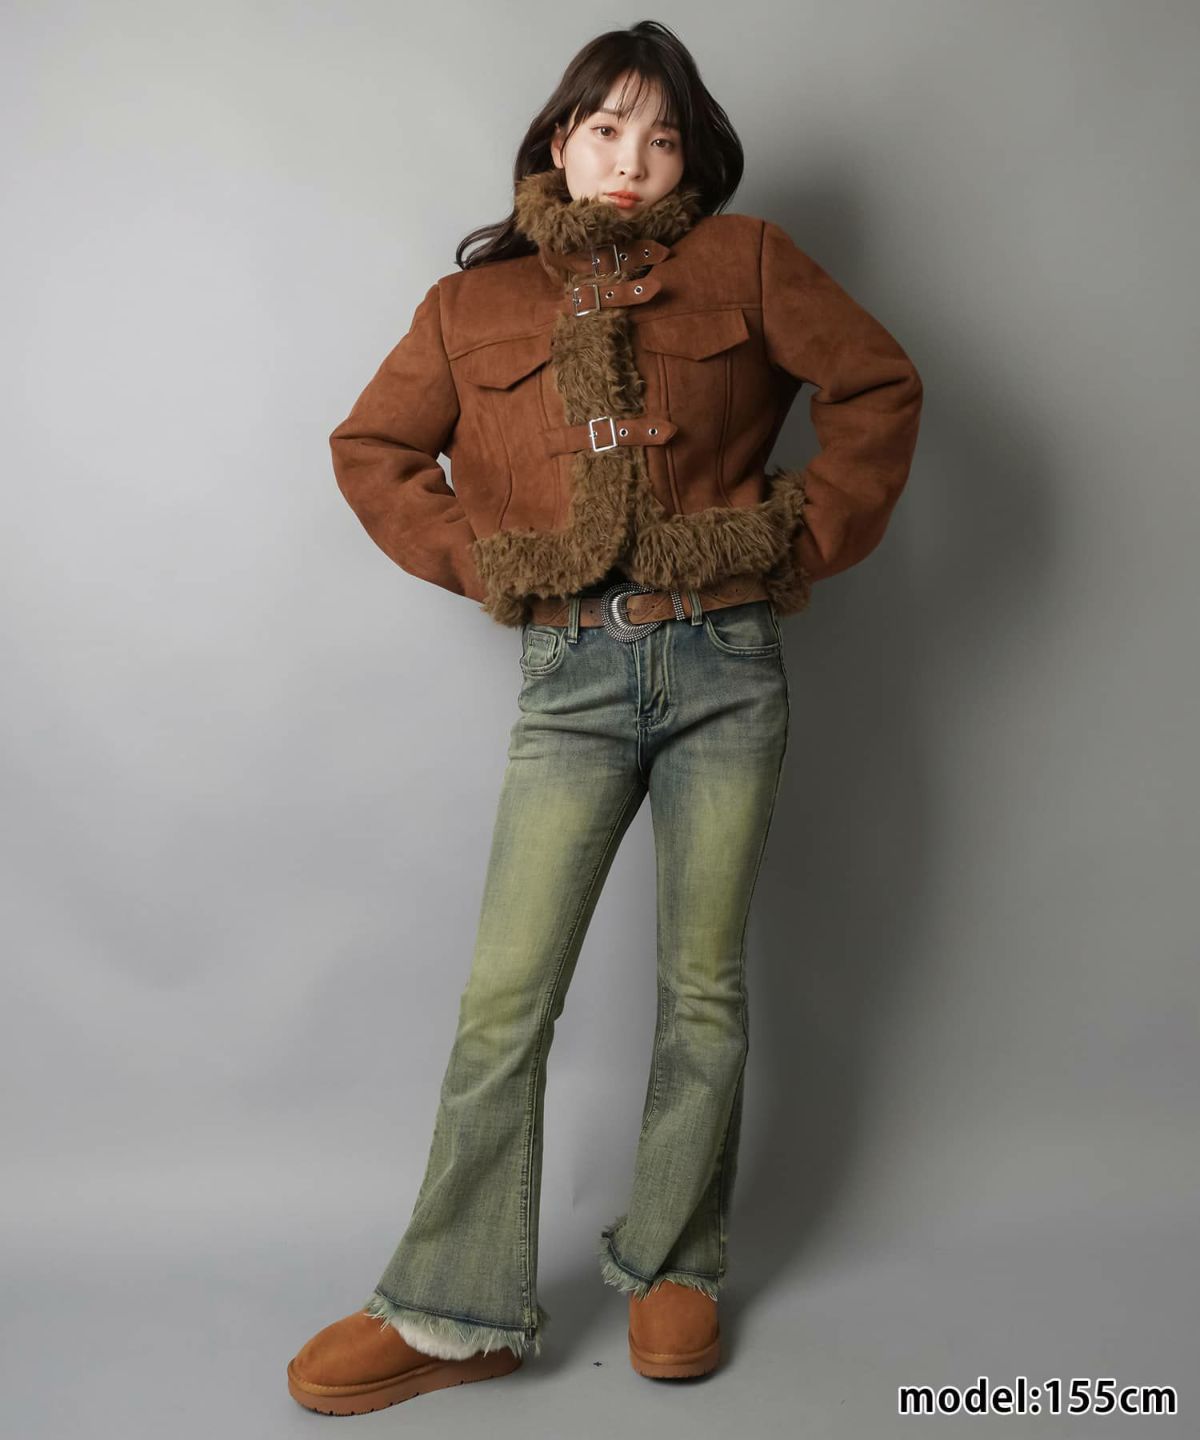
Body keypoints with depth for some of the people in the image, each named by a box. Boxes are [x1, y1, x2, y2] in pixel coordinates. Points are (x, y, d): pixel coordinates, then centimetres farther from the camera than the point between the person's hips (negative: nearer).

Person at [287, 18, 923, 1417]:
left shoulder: (744, 262, 7)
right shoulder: (476, 304, 10)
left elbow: (879, 385, 9)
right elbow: (370, 447, 16)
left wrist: (812, 541, 3)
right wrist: (474, 563, 4)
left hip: (726, 668, 0)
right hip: (573, 679, 1)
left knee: (704, 987, 7)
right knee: (504, 999, -2)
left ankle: (672, 1269, 27)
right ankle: (454, 1312, 12)